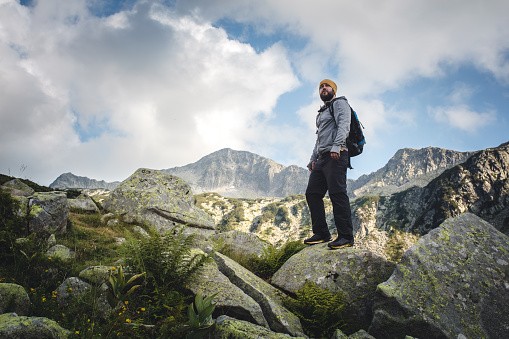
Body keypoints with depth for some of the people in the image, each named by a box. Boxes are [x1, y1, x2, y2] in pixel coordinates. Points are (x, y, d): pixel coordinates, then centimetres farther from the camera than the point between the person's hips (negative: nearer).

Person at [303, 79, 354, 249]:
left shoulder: (340, 103, 6)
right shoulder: (321, 113, 32)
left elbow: (344, 125, -11)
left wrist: (336, 146, -27)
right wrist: (313, 159, 21)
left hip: (336, 156, -9)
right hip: (322, 158, 9)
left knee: (337, 193, -16)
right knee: (312, 193, 1)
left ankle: (346, 236, -14)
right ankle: (321, 234, 6)